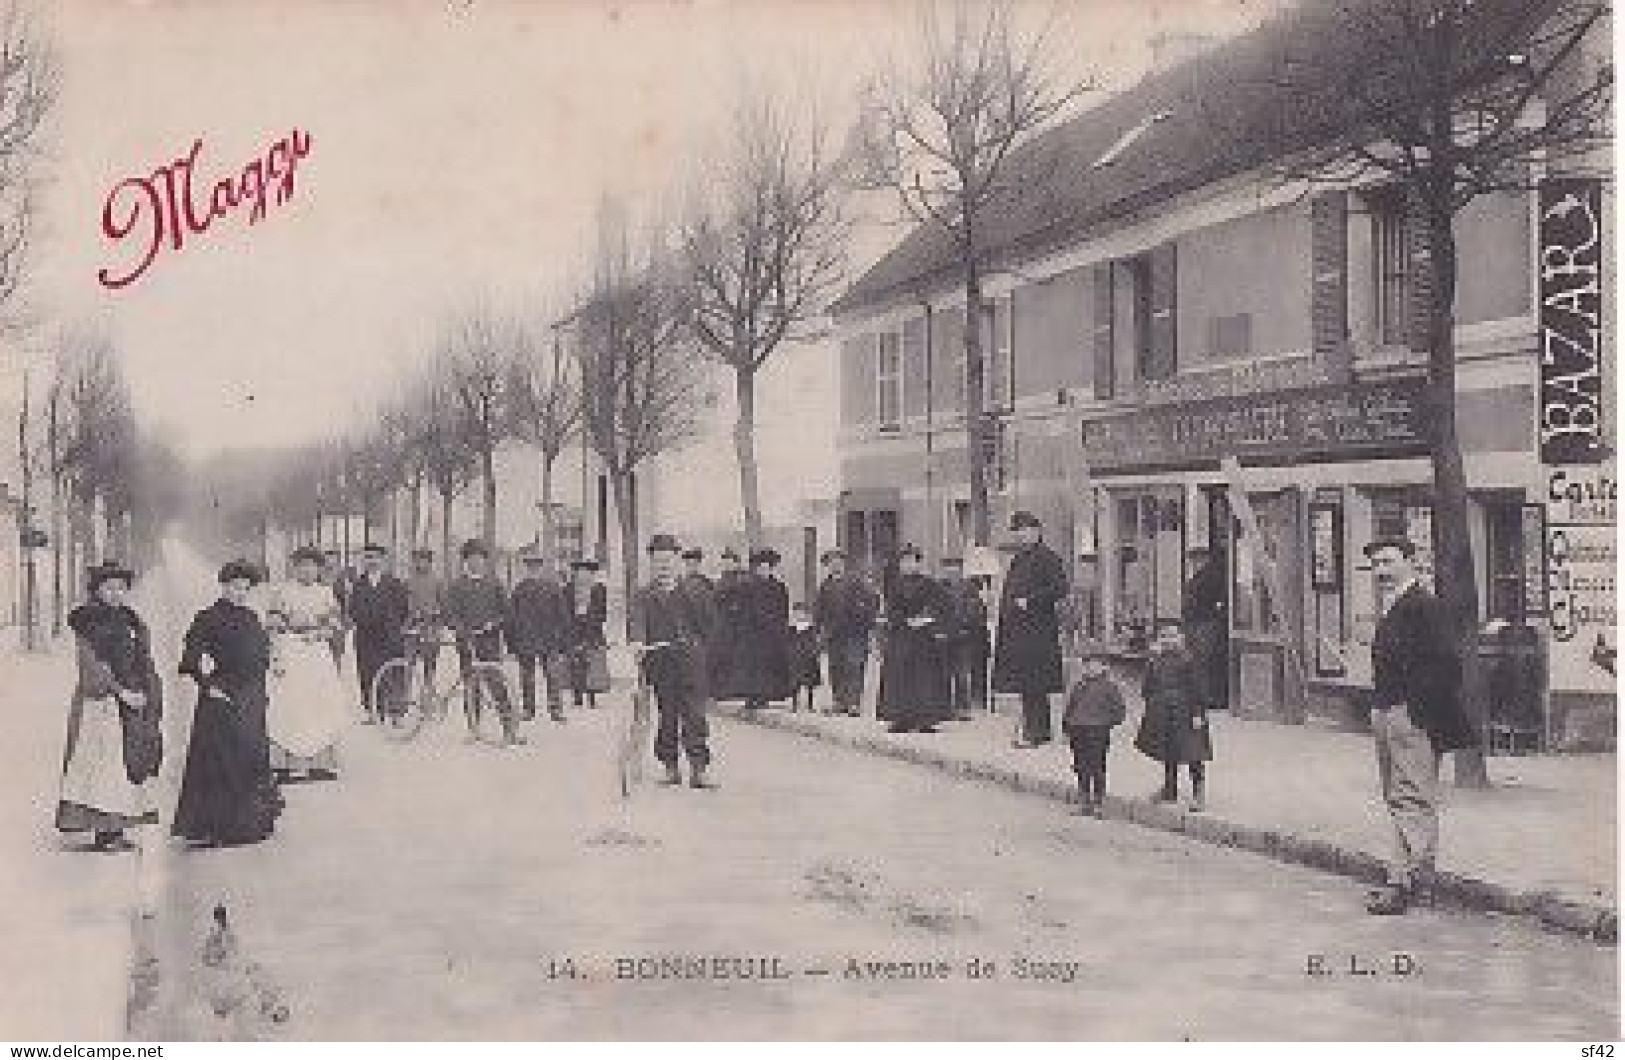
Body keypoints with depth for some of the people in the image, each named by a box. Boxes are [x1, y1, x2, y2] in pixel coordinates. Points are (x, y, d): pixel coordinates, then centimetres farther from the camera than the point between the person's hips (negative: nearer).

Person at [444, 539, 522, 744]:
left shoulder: (493, 583, 12)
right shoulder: (457, 586, 7)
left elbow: (505, 610, 16)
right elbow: (450, 614, 1)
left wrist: (495, 623, -3)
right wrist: (464, 631, -14)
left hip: (490, 640, 0)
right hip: (467, 641, 0)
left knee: (497, 684, -10)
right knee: (471, 685, 2)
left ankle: (510, 729, -14)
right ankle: (473, 727, 13)